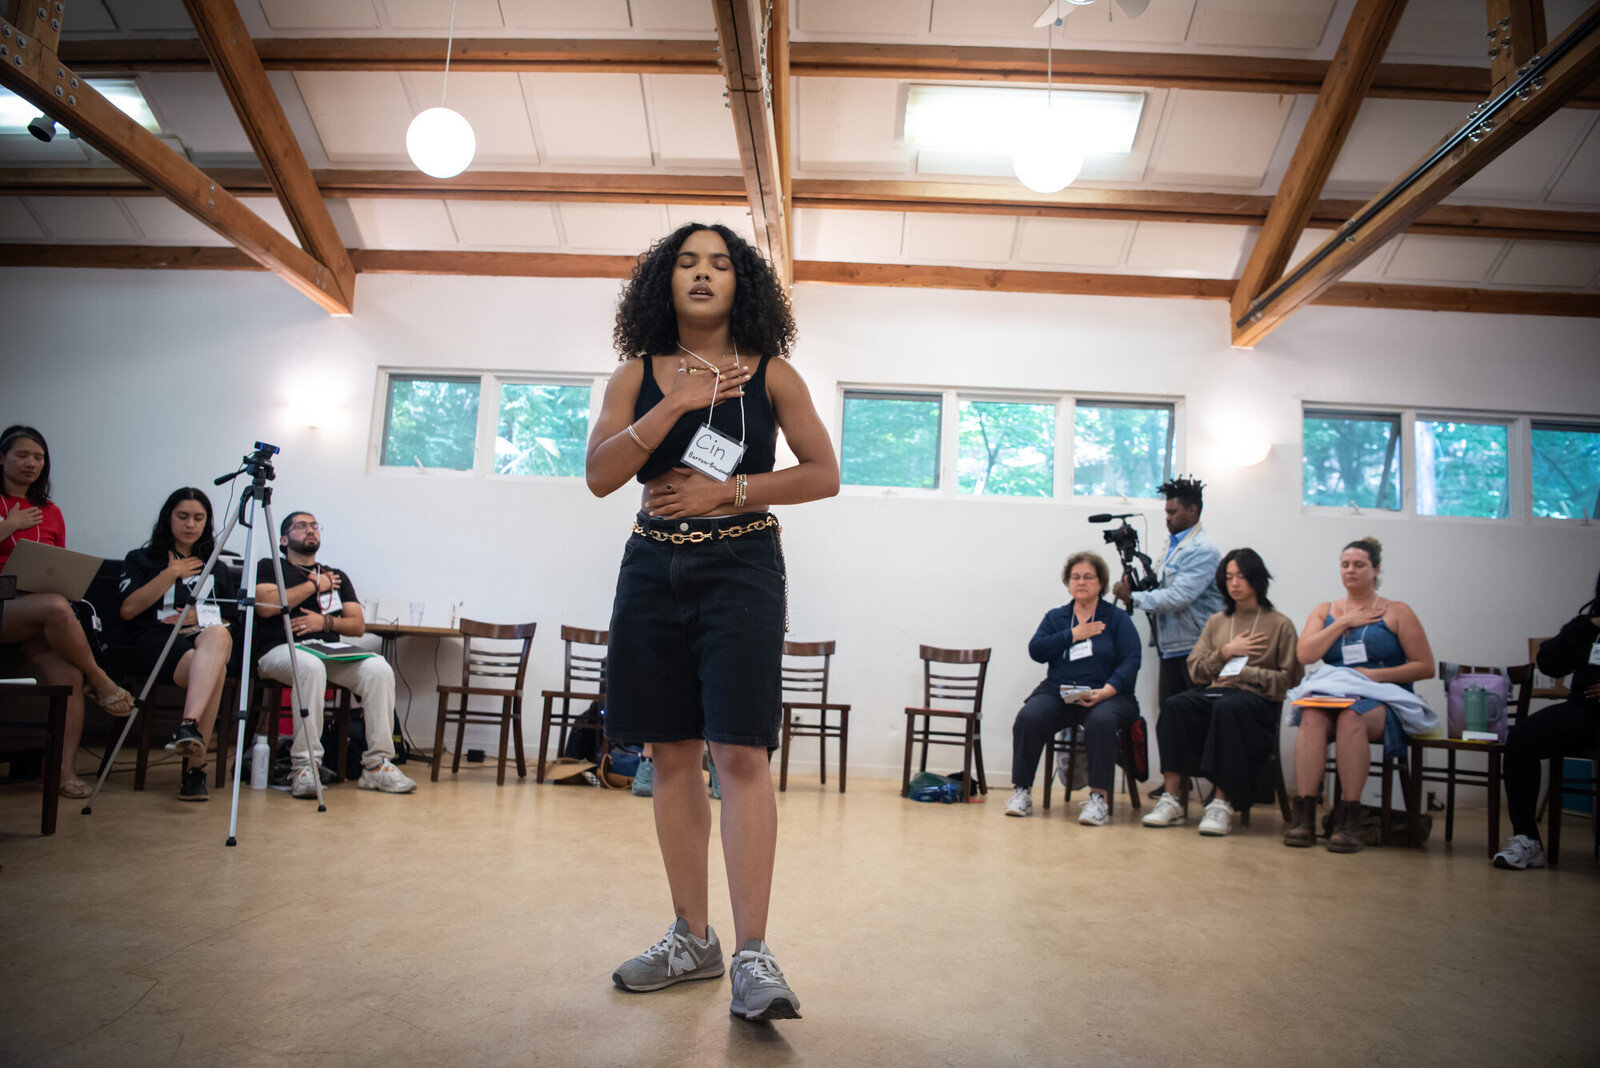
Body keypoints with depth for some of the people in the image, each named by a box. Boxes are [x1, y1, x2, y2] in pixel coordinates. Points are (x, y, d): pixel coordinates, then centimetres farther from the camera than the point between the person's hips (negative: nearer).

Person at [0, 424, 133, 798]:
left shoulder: (51, 513, 16)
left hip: (37, 618, 4)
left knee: (69, 674, -24)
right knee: (56, 607, -36)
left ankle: (66, 770, -23)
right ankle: (100, 682, -16)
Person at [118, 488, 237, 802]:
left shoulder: (219, 569, 28)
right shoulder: (141, 560, 20)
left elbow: (231, 619, 26)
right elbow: (128, 609, 4)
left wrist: (199, 617, 5)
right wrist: (171, 573, 3)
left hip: (207, 638, 2)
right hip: (157, 639, -2)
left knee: (217, 635, -41)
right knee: (213, 670, -39)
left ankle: (190, 724, -52)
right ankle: (195, 764, -40)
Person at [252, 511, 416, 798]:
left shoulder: (337, 577, 27)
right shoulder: (269, 568, 18)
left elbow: (358, 625, 17)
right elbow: (265, 605, -5)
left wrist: (325, 621, -3)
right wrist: (314, 584, 4)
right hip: (281, 650, -4)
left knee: (379, 669, -27)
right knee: (311, 665, -41)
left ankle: (376, 764, -26)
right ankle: (304, 766, -37)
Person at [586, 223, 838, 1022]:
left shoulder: (770, 375, 4)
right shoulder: (638, 374, 9)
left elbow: (824, 474, 2)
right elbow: (600, 475, -2)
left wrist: (730, 492, -10)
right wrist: (678, 403, -11)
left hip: (740, 567, -3)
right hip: (653, 567, 3)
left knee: (740, 753, -11)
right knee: (670, 755, 6)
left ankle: (753, 955, -6)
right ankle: (692, 939, 18)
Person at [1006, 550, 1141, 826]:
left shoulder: (1118, 618, 9)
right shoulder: (1055, 617, 17)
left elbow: (1130, 661, -4)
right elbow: (1036, 650, 1)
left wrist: (1106, 691, -19)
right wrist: (1074, 634, -5)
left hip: (1105, 696, -2)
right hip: (1057, 692, 2)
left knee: (1101, 721, -37)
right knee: (1028, 718, -27)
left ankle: (1098, 798, -31)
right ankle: (1022, 792, -19)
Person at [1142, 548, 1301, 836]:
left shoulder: (1280, 624, 10)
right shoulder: (1216, 621, 22)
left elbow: (1289, 678, 3)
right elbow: (1196, 670, 15)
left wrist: (1245, 672, -9)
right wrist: (1226, 652, 0)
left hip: (1256, 698, -4)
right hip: (1213, 692, 4)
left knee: (1227, 708, -40)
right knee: (1175, 705, -30)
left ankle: (1222, 804, -35)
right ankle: (1171, 800, -32)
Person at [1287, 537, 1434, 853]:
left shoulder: (1397, 612, 11)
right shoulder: (1324, 611, 20)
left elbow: (1425, 666, 5)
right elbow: (1305, 654, 3)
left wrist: (1377, 674, -7)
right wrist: (1343, 622, 1)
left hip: (1382, 701, -2)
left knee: (1352, 717, -37)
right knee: (1312, 717, -33)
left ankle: (1348, 819, -33)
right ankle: (1304, 815, -37)